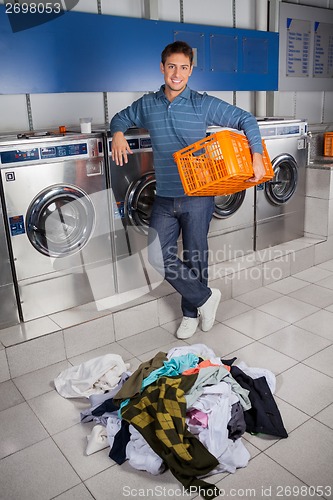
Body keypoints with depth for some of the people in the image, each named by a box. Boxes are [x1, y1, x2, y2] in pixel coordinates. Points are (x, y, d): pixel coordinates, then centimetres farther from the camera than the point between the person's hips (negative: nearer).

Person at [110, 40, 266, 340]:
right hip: (164, 198, 3)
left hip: (197, 196, -3)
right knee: (158, 256, -5)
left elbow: (246, 120, -1)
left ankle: (191, 312, 29)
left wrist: (257, 157, -14)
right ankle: (205, 297, 14)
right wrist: (118, 134, -1)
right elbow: (121, 118, 22)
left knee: (195, 257, 6)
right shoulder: (147, 105, 5)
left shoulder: (203, 105, -4)